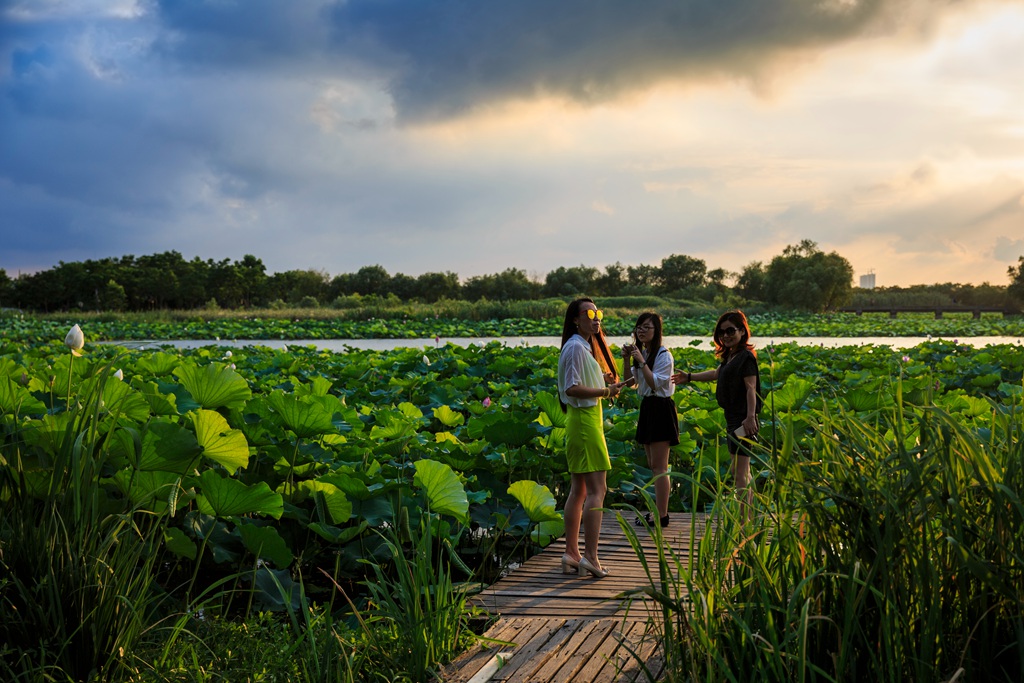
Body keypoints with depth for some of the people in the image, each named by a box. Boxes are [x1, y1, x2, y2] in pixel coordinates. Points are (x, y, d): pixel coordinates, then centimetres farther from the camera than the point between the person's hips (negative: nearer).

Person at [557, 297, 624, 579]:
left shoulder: (585, 346, 17)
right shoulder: (576, 347, -14)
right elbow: (572, 389, -21)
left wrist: (603, 381, 7)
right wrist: (606, 391, -18)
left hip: (581, 421, 11)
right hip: (585, 421, -11)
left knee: (578, 490, 11)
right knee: (596, 490, -10)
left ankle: (571, 555, 14)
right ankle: (590, 557, -11)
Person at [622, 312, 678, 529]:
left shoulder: (663, 355, -13)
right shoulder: (641, 352, 12)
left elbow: (655, 384, -21)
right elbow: (629, 380, 11)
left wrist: (641, 361, -23)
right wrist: (627, 359, -4)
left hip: (661, 409, -9)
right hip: (647, 407, 9)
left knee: (659, 467, -8)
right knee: (653, 466, 13)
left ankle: (662, 515, -5)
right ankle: (658, 510, 20)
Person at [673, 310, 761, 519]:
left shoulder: (746, 357, -13)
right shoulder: (729, 357, 16)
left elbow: (751, 388, -22)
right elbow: (717, 373, 35)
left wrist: (750, 417, -31)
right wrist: (689, 377, 43)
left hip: (743, 421, -11)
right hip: (733, 420, 11)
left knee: (740, 473, -11)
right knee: (738, 471, 17)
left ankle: (743, 521, -11)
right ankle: (748, 518, 25)